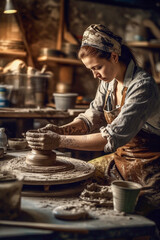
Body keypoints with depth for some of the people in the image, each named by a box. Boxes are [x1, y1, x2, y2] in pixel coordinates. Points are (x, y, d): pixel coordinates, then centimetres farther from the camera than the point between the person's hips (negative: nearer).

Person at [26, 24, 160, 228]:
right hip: (121, 158, 8)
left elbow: (114, 137, -32)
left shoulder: (142, 86, -24)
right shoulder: (108, 80, 2)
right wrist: (61, 130, -14)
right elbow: (93, 116, 6)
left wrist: (60, 141, -35)